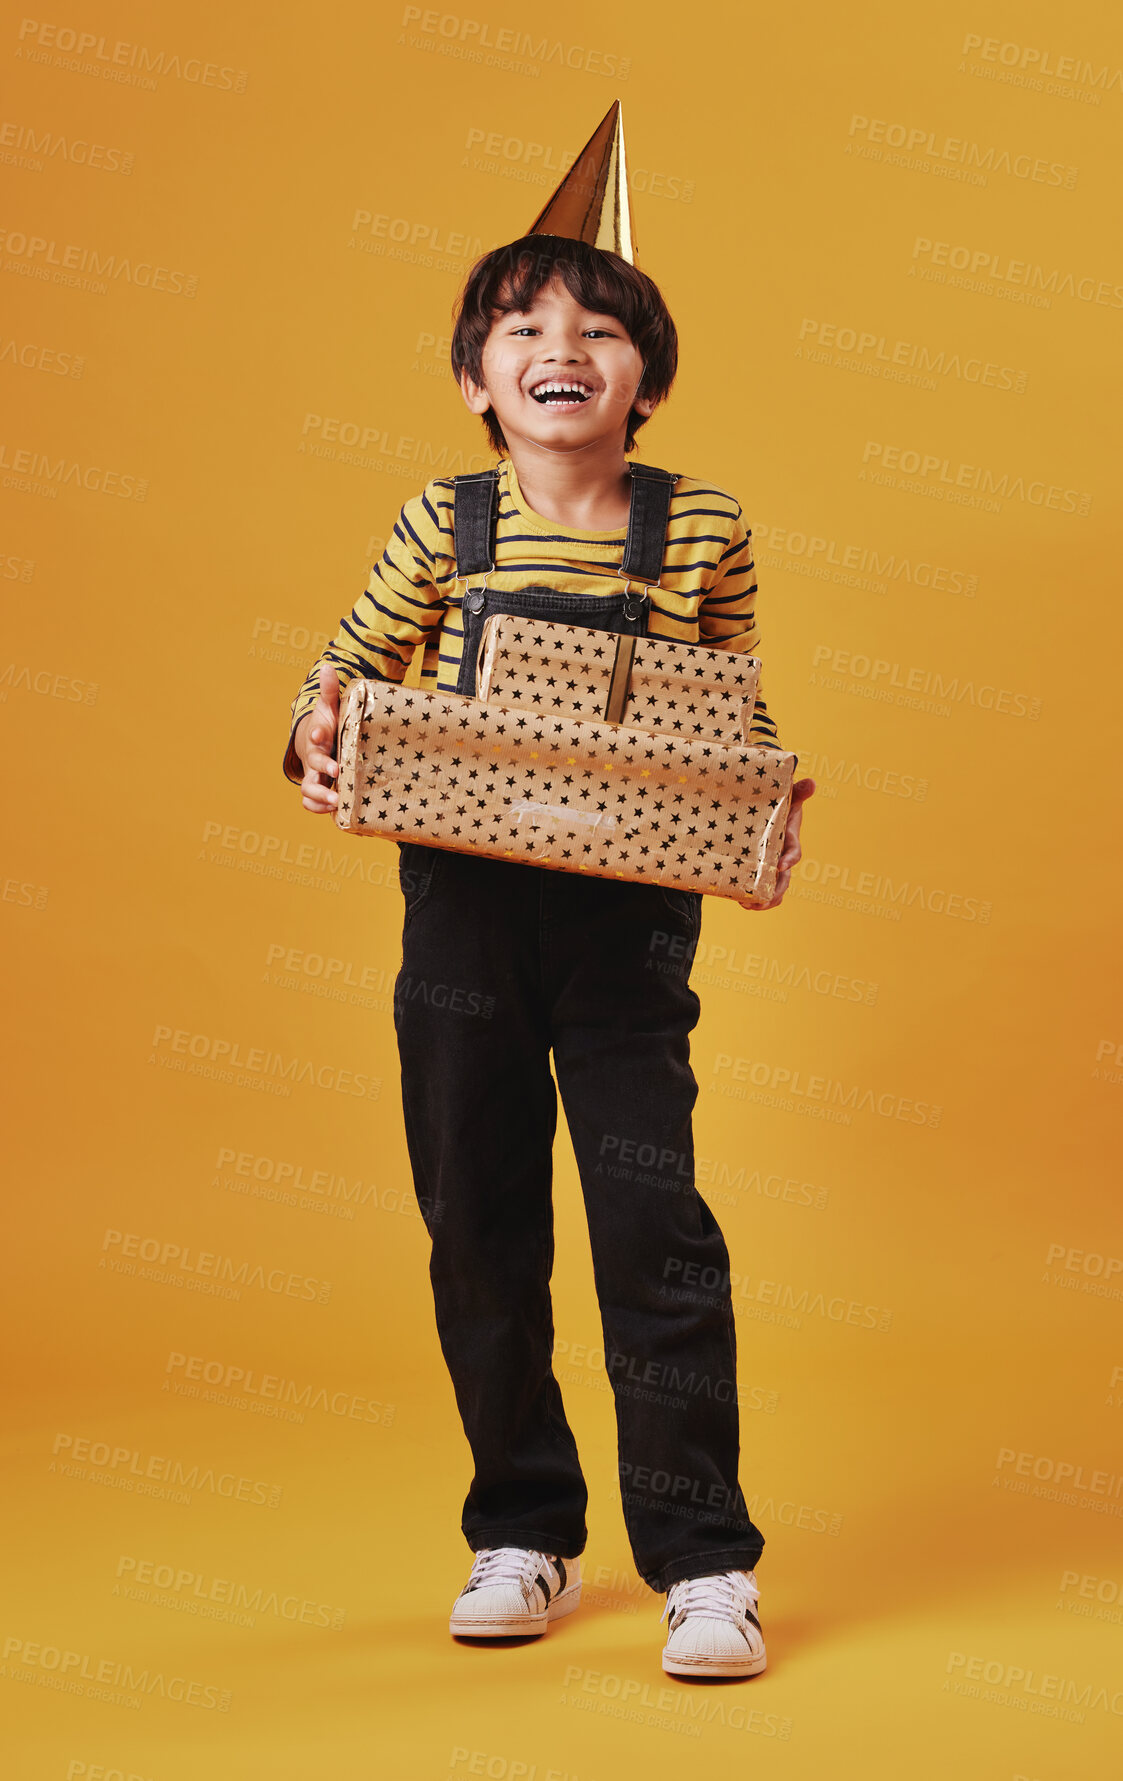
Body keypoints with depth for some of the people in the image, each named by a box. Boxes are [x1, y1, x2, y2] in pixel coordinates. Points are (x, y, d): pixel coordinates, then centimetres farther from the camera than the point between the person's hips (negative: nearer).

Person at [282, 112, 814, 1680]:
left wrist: (774, 804, -7)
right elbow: (352, 663, 10)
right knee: (479, 1223, 8)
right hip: (462, 907, 2)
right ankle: (523, 1535, 24)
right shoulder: (443, 525, 1)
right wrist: (319, 738, -11)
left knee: (654, 1214, -8)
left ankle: (703, 1557, 3)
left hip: (629, 916, -2)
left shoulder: (705, 530, 0)